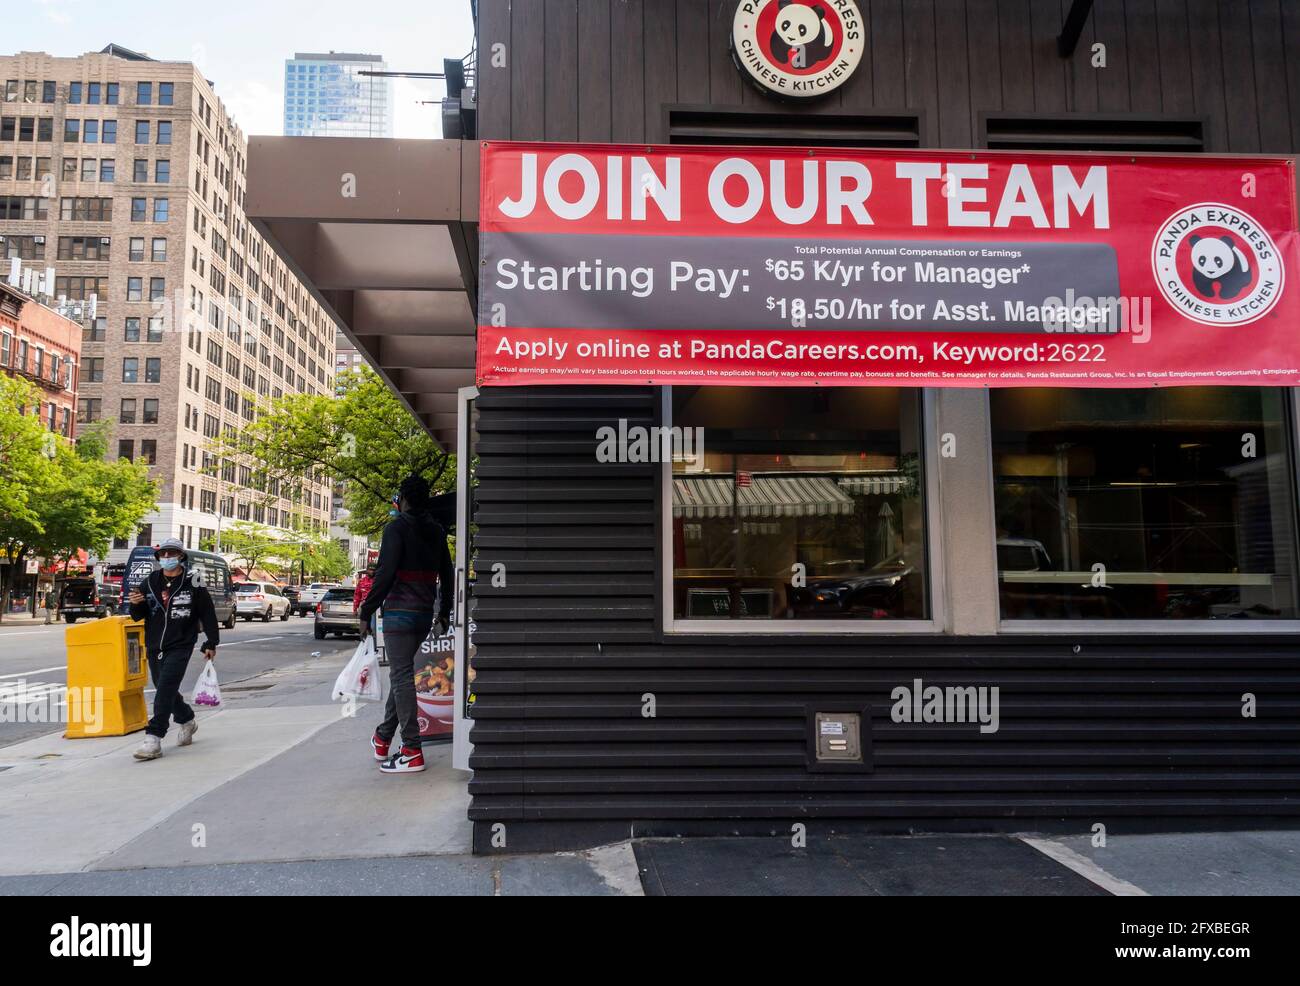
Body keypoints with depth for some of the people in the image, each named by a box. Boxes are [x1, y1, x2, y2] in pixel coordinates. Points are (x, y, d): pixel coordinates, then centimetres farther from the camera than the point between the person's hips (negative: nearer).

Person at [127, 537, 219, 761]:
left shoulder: (192, 583, -6)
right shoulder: (150, 582, 6)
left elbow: (207, 614, 0)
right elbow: (138, 617, 10)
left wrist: (211, 643, 1)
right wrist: (136, 605, -13)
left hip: (180, 647, -5)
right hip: (154, 647, 6)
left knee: (165, 689, -16)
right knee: (165, 691, 16)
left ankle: (154, 739, -14)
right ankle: (187, 721, 40)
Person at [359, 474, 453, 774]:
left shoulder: (397, 527, -9)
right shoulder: (437, 532, 13)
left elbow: (385, 573, -17)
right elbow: (447, 575, 17)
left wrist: (366, 612, -13)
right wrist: (445, 612, 27)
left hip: (399, 612, -7)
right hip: (425, 614, 7)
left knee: (402, 676, -6)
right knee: (401, 673, 18)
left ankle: (412, 752, -7)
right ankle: (383, 740, 27)